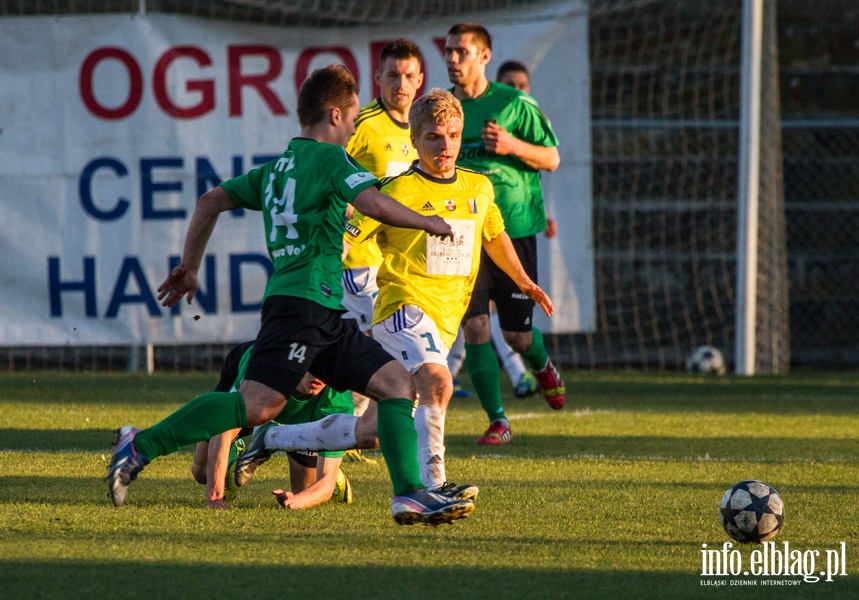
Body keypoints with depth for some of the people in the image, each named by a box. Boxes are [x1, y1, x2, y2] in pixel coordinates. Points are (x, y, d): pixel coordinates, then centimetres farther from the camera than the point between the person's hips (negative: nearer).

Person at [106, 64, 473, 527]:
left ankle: (410, 495, -4)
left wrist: (189, 267, 31)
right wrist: (429, 222, -3)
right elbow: (373, 203, -18)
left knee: (397, 384, 5)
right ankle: (141, 446, -17)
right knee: (258, 404, -19)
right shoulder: (330, 159, -2)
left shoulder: (275, 169, 23)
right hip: (303, 302, -10)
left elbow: (210, 201, 25)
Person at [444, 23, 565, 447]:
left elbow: (551, 159, -1)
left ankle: (542, 365, 39)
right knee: (474, 328, -10)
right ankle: (498, 422, -2)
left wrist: (512, 145, -18)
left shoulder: (515, 104, -4)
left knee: (517, 333, 2)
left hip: (514, 228, -2)